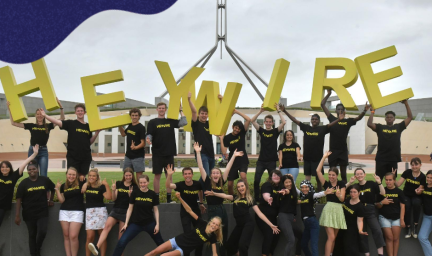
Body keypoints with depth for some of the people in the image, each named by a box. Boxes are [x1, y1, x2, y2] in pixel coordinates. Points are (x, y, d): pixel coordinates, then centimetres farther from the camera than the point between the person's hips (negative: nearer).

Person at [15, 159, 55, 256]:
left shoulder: (45, 180, -1)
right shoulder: (24, 183, -4)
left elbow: (53, 189, 20)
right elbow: (19, 199, -7)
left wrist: (50, 200, 18)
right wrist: (17, 215, -11)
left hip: (42, 212, 0)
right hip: (29, 214, 0)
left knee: (42, 232, -14)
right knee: (32, 235, 9)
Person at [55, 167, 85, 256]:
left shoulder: (80, 184, -1)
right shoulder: (63, 186, 9)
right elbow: (61, 200, 5)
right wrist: (57, 189, -3)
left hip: (77, 212, -4)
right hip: (64, 212, 4)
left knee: (73, 236, -11)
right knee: (66, 236, 4)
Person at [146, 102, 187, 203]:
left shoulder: (170, 121, 11)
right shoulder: (152, 122, 3)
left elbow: (184, 123, 4)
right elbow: (149, 135, -4)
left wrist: (180, 110, 5)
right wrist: (148, 140, -25)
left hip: (169, 154, 3)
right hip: (157, 154, -2)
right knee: (157, 175, 1)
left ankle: (169, 198, 11)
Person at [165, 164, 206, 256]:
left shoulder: (197, 184, -13)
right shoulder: (180, 185, -21)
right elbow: (168, 186, -39)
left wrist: (201, 203, 18)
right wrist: (169, 175, -55)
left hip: (196, 211, 3)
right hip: (185, 213, -3)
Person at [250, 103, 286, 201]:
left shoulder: (275, 131, 2)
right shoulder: (261, 130, 6)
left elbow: (284, 122, -12)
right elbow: (252, 121, -5)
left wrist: (278, 111, -9)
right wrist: (261, 111, -9)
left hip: (271, 161, -1)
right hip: (261, 160, 1)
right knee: (256, 180, -6)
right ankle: (256, 198, 6)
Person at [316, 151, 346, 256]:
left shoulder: (341, 184, 2)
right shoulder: (326, 184, -1)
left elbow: (342, 199, -2)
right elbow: (318, 171, -9)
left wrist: (338, 194, -25)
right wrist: (324, 157, -8)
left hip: (338, 210, 3)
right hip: (329, 209, -3)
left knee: (334, 237, 11)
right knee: (331, 237, -11)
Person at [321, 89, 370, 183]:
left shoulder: (348, 121, 5)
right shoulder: (332, 119, 5)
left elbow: (358, 118, -10)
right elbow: (322, 104, 3)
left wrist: (364, 111, -28)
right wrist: (329, 94, -2)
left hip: (343, 150, 0)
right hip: (333, 150, 0)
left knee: (343, 174, 6)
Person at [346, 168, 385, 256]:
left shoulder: (372, 184, 0)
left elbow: (383, 193, -7)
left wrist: (379, 183, -20)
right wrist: (349, 182, -14)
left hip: (371, 211, -3)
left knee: (377, 230, -20)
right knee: (362, 234, 8)